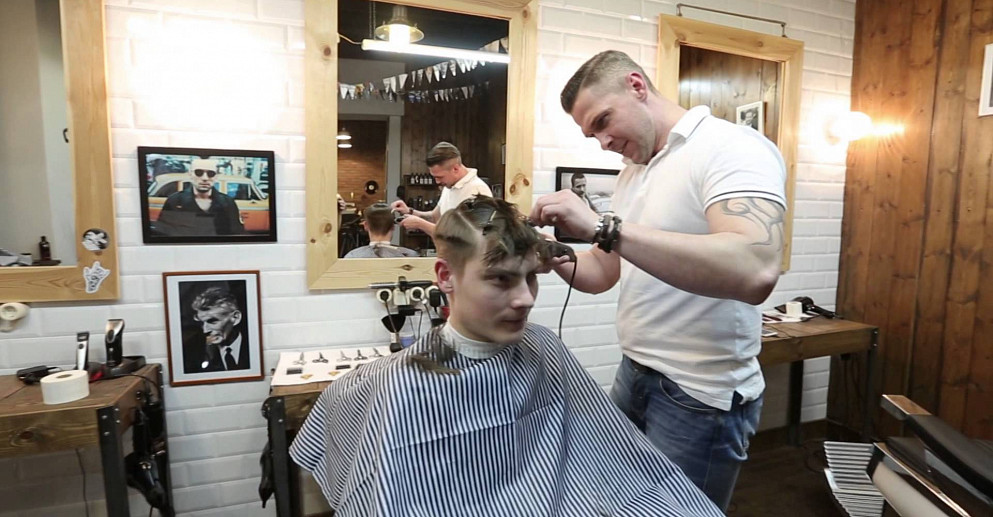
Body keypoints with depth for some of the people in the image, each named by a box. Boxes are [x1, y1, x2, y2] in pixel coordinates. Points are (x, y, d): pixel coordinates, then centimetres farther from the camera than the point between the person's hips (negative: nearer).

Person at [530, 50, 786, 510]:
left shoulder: (733, 148, -16)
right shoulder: (632, 171, 10)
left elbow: (755, 271, -34)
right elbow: (603, 272, 12)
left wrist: (602, 226, -34)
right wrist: (553, 257, -8)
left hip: (701, 397, -7)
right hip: (634, 373, 8)